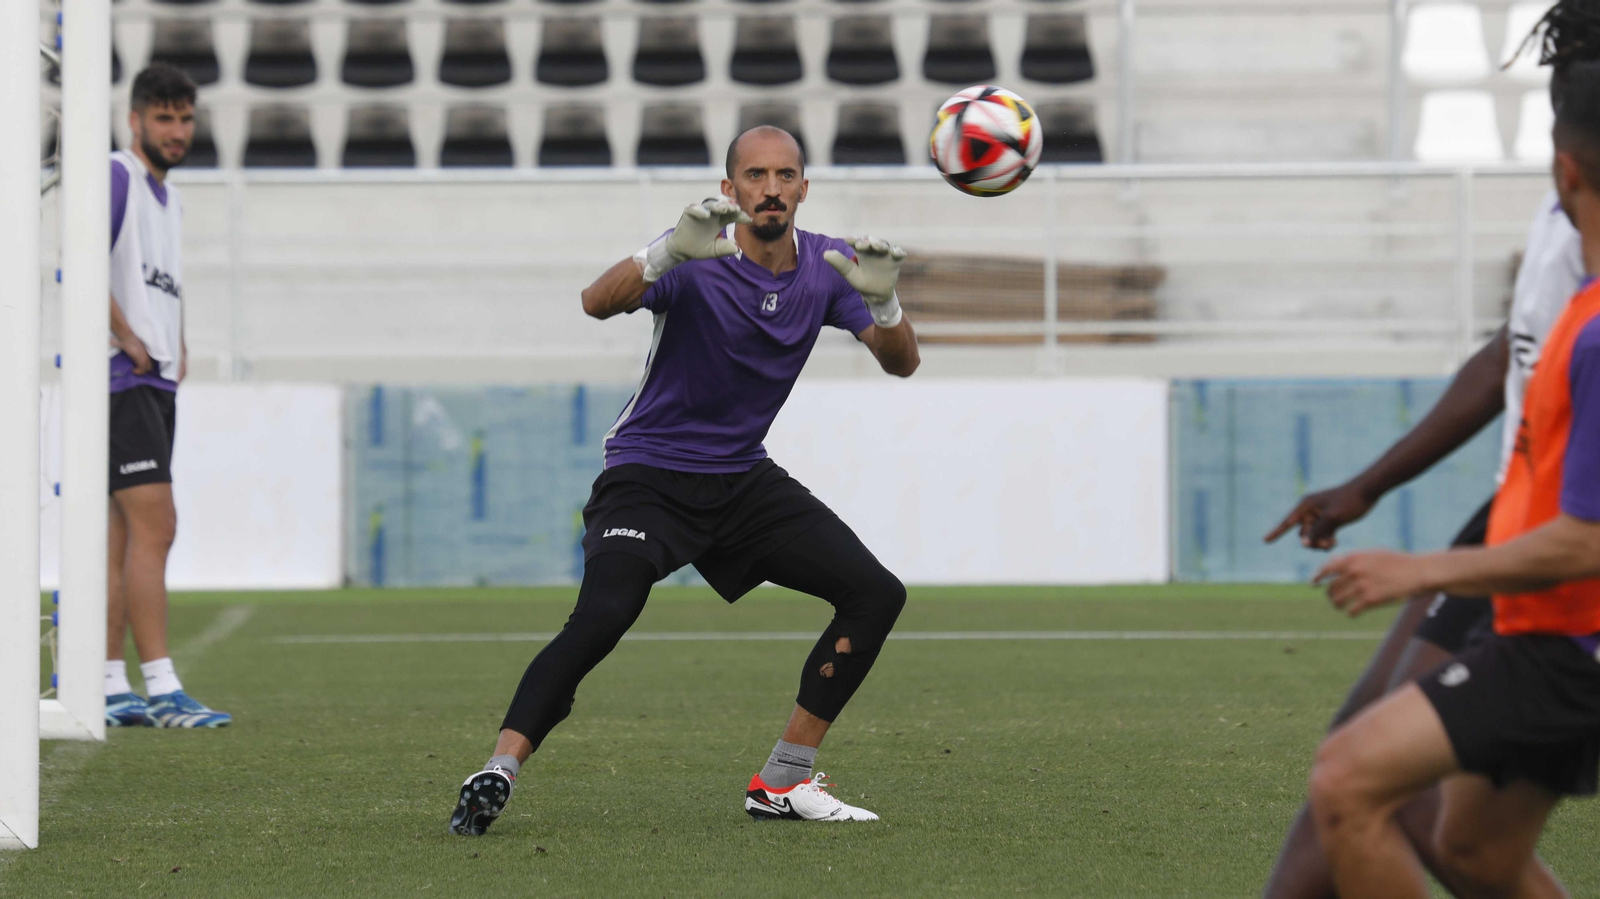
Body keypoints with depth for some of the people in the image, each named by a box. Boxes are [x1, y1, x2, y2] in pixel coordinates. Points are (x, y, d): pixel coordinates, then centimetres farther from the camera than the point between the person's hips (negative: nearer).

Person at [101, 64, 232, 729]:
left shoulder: (168, 197, 20)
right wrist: (130, 340, -18)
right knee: (154, 527, -14)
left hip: (157, 385, 9)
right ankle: (162, 691, -17)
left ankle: (111, 689, 10)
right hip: (123, 380, -9)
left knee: (126, 537, 8)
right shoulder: (115, 179, -9)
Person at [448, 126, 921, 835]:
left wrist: (881, 302, -28)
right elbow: (599, 302, -35)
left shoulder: (825, 267, -1)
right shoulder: (700, 256, -18)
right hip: (648, 475, -6)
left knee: (876, 594, -4)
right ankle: (495, 775, -24)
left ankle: (783, 783, 4)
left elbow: (900, 363, -6)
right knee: (603, 614, -30)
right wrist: (670, 252, -54)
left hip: (743, 478, 6)